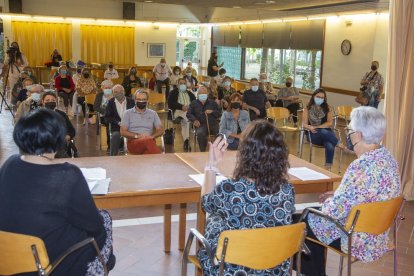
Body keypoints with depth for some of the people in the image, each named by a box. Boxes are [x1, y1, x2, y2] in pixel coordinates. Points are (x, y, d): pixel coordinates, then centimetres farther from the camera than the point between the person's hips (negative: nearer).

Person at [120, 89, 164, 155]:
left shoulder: (153, 113, 19)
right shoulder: (128, 113, 13)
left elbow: (161, 130, 14)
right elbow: (123, 132, 6)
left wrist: (152, 136, -8)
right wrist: (137, 136, -11)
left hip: (149, 141, 2)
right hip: (133, 143, -1)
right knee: (148, 141, -39)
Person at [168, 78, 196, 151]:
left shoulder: (190, 93, 31)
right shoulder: (173, 92, 21)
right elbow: (170, 104, 4)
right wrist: (181, 106, -10)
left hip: (190, 110, 3)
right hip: (179, 111, -3)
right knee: (185, 118, -38)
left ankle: (186, 140, -38)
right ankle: (186, 140, -41)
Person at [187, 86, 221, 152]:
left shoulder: (212, 103, 22)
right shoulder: (194, 103, 19)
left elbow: (219, 113, 17)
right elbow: (189, 114, 12)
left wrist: (212, 112, -3)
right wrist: (194, 120, -7)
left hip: (213, 124, 2)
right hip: (201, 125, -1)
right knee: (200, 133, -37)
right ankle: (202, 151, -22)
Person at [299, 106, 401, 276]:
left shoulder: (361, 166, -32)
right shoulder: (385, 155, -2)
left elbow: (335, 210, -28)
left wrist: (329, 202, -7)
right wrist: (337, 195, 9)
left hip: (357, 239, -9)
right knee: (312, 211, 23)